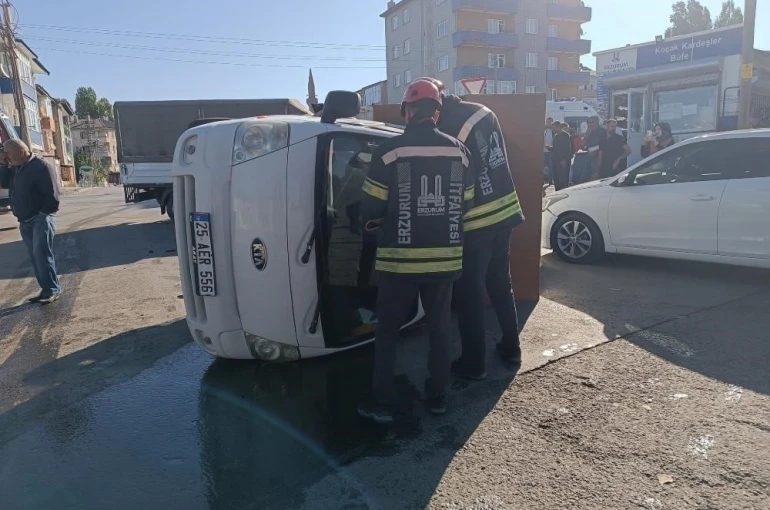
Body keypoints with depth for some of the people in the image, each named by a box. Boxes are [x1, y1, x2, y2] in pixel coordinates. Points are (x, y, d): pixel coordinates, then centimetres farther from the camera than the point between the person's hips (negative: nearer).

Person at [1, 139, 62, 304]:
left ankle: (53, 289, -7)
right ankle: (47, 289, 12)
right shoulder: (17, 169, 17)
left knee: (41, 254, -14)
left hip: (41, 219, -9)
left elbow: (52, 195, -18)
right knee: (35, 257, 7)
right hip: (25, 222, 9)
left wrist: (42, 215, -17)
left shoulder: (42, 166, -13)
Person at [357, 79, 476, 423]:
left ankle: (383, 403, 16)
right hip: (445, 257, 4)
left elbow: (372, 206, -6)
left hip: (400, 258, -3)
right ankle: (437, 396, 28)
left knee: (387, 330, 12)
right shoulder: (459, 151, 2)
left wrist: (372, 223, 17)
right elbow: (466, 203, 9)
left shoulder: (389, 151, -10)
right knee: (439, 327, 19)